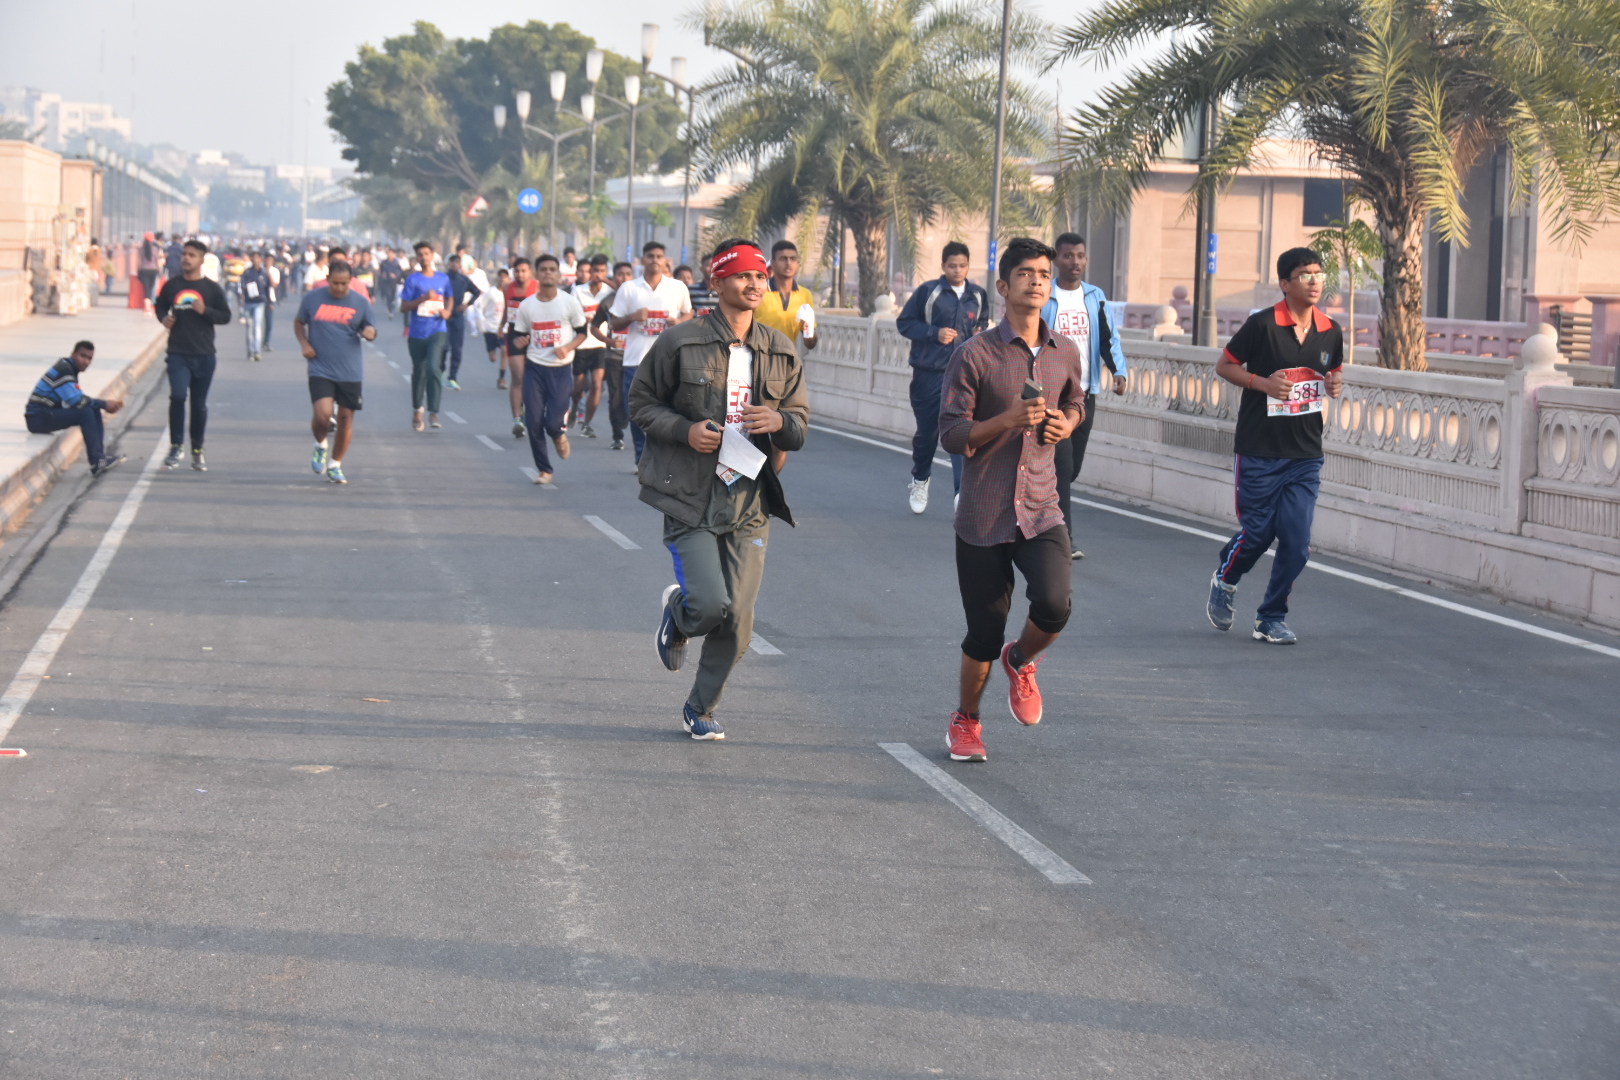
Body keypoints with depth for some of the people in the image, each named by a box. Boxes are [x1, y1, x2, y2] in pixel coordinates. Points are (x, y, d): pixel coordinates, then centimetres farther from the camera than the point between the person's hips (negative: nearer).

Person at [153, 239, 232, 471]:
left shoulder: (212, 288, 2)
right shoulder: (171, 285, 5)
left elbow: (226, 316, 4)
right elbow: (159, 305, 21)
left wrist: (206, 311, -13)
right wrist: (163, 317, -1)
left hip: (204, 355, 0)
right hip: (178, 353, 0)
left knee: (199, 404, 8)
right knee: (177, 396, -17)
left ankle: (197, 451, 21)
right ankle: (175, 447, -6)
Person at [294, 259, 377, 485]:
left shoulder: (360, 302, 1)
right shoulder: (312, 298, 1)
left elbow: (370, 329, 10)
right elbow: (299, 322, 15)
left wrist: (370, 333, -14)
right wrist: (304, 343, -3)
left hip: (350, 372, 1)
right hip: (320, 370, -1)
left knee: (346, 417, 4)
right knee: (323, 415, -17)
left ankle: (335, 465, 23)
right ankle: (321, 445, 17)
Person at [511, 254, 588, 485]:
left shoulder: (569, 302, -4)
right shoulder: (526, 306, 2)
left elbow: (582, 333, 3)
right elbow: (519, 337, 10)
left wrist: (568, 347, -16)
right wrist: (520, 341, -14)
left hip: (561, 369, -2)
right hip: (534, 369, 2)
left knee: (553, 422, -11)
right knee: (534, 423, -2)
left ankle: (560, 434, 27)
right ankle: (543, 469, 15)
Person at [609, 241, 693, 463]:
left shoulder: (677, 287, 5)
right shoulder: (628, 288, 5)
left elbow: (689, 313, 18)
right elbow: (616, 324, 8)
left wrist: (679, 321, -5)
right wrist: (632, 317, -13)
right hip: (635, 360, 1)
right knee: (637, 412, 3)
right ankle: (641, 459, 17)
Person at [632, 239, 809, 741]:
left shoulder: (782, 353, 8)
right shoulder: (680, 343, -3)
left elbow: (801, 425, 14)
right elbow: (641, 402, 5)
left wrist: (779, 422, -10)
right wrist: (684, 430, -13)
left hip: (749, 502, 4)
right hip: (689, 497, -4)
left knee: (737, 621, 2)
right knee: (712, 605, -15)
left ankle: (701, 708, 24)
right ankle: (676, 612, 23)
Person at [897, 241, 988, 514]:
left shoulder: (978, 295, 7)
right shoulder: (928, 292, -4)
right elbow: (903, 322, -1)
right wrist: (934, 333, -14)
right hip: (929, 373, -1)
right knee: (927, 432, 11)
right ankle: (919, 480, 36)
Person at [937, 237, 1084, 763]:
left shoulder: (1065, 353, 7)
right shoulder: (974, 355, -6)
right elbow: (952, 434, -7)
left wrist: (1066, 424, 4)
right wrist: (1008, 419, -21)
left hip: (1042, 511, 3)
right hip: (984, 516, -2)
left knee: (1054, 606, -21)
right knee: (985, 633, 3)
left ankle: (1020, 661, 15)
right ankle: (965, 720, 31)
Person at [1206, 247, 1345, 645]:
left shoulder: (1330, 331, 5)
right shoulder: (1262, 325, -10)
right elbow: (1224, 365, -2)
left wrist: (1336, 383, -1)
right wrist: (1263, 382, -16)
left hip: (1306, 455, 4)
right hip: (1260, 451, -4)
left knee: (1296, 543, -2)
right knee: (1257, 532, 4)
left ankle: (1272, 618, 14)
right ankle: (1225, 581, 36)